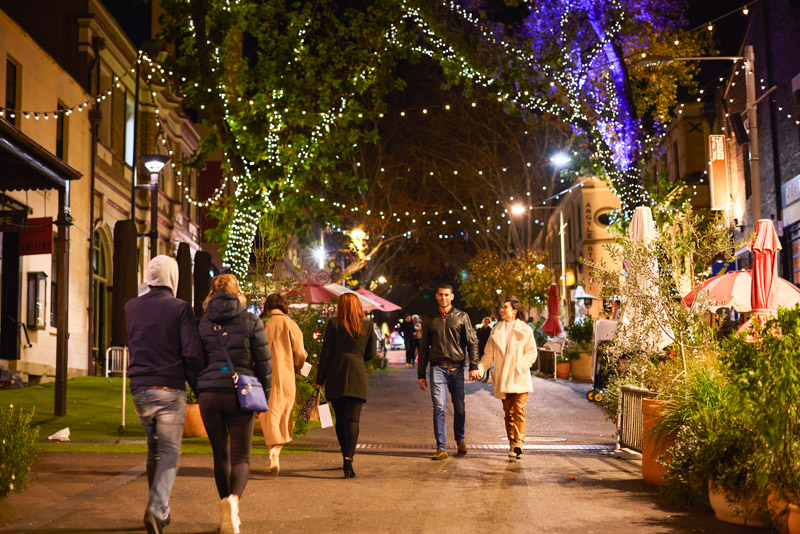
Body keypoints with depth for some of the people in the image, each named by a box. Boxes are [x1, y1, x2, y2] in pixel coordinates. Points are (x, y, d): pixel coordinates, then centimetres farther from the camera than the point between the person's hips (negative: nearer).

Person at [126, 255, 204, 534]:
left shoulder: (131, 307, 7)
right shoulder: (180, 308, -7)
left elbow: (133, 345, 16)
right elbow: (192, 353, -9)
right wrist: (198, 387, 1)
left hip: (140, 389, 5)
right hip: (170, 390, -5)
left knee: (154, 450, 17)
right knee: (169, 452, 0)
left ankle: (159, 510, 24)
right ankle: (157, 508, -16)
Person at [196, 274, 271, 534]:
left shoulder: (203, 323, 6)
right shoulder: (251, 322, -2)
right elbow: (264, 363, -1)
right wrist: (264, 396, 10)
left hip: (209, 395, 2)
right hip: (240, 394, -2)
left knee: (220, 456, 15)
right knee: (240, 457, 3)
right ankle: (233, 498, -26)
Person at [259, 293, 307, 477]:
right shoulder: (289, 324, -1)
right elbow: (300, 353, -3)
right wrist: (296, 368, 15)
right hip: (284, 377, -1)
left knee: (269, 414, 6)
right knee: (283, 414, 8)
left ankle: (274, 448, -7)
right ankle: (276, 450, -2)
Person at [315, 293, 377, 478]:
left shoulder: (334, 324, -1)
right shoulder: (367, 325, 4)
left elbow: (326, 353, -1)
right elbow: (371, 353, 10)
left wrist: (320, 379, 4)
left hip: (336, 375, 0)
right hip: (357, 375, 0)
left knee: (340, 419, 13)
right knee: (353, 419, -3)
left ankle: (346, 454, 22)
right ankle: (348, 458, -17)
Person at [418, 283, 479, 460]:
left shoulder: (462, 317, 6)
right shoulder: (430, 320, 11)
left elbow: (472, 342, 4)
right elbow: (424, 348, 14)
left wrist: (474, 366, -8)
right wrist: (421, 374, 11)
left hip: (457, 368, 0)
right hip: (437, 367, 0)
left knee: (459, 408, 7)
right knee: (439, 407, -10)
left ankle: (460, 440, 30)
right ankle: (441, 448, -8)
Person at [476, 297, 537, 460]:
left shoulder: (525, 330, 4)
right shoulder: (496, 331, 13)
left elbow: (532, 353, 0)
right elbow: (489, 354, 9)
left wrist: (520, 366, -16)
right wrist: (480, 368, -7)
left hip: (519, 378, -3)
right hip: (503, 379, 3)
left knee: (518, 410, -13)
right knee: (508, 412, 6)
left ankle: (519, 442, -17)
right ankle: (512, 444, 11)